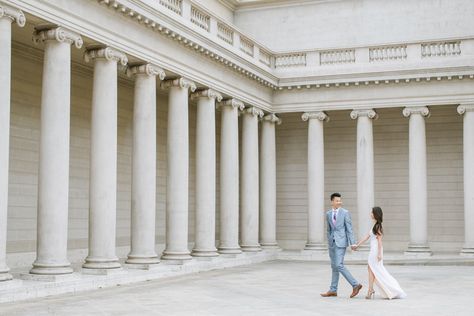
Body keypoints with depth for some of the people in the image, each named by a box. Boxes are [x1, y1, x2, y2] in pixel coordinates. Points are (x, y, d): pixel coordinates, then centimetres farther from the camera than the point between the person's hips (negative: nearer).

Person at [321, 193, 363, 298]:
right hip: (332, 242, 6)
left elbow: (349, 229, -7)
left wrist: (352, 243, -12)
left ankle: (355, 284, -7)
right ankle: (333, 290, 15)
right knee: (334, 266, 10)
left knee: (339, 265, -14)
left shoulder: (345, 213, -4)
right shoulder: (328, 214, 10)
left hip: (341, 242, -6)